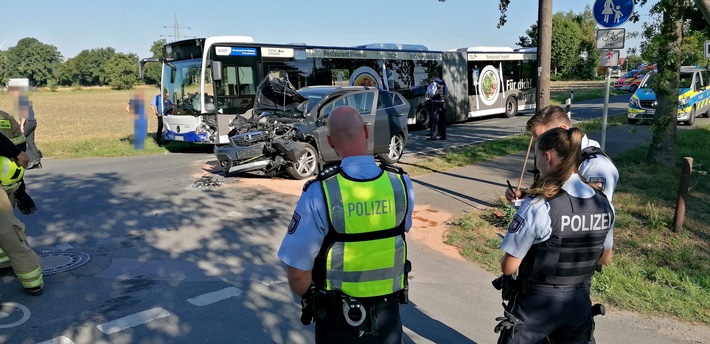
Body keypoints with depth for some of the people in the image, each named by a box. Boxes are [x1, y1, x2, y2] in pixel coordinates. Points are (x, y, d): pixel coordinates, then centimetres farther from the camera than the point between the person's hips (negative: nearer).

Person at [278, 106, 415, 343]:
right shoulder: (401, 182, -12)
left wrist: (311, 301, 3)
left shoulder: (319, 192, -23)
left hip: (339, 317, -2)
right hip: (388, 310, 3)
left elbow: (298, 273, -18)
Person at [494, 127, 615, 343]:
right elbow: (605, 258, 10)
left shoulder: (538, 206, -24)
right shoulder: (603, 204, -4)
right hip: (579, 303, 5)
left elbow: (509, 267, -18)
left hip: (537, 304, -5)